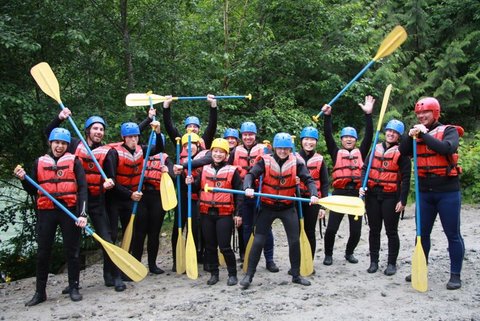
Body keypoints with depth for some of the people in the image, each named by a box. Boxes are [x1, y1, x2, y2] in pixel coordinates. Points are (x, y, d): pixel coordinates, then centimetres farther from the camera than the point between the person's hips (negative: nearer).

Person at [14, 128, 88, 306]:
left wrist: (82, 213, -13)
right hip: (46, 212, 2)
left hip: (69, 211, -2)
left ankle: (73, 288, 15)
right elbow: (33, 190, 14)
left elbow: (82, 188, -4)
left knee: (72, 251, 3)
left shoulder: (74, 161, 3)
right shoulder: (39, 162, 10)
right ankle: (40, 292, 16)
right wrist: (23, 179, -6)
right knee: (43, 253, 6)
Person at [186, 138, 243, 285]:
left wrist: (237, 213, -7)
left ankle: (232, 274, 12)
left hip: (225, 214, -4)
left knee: (225, 246, -4)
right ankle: (213, 273, 24)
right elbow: (197, 188, 18)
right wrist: (191, 183, -4)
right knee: (210, 246, 11)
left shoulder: (232, 171, -2)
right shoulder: (204, 170, 9)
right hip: (206, 213, 4)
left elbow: (239, 193, -3)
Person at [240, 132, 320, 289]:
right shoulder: (265, 161, -8)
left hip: (288, 207, 1)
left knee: (295, 240, 4)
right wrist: (248, 188, -36)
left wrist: (313, 194, -27)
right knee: (258, 241, 0)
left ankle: (296, 275, 20)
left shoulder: (296, 163, -5)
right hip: (267, 207, -1)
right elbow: (250, 174, -15)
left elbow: (308, 179, -9)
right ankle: (249, 275, 11)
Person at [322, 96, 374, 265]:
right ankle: (328, 254, 19)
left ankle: (349, 253, 30)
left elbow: (369, 136, 4)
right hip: (339, 193, -1)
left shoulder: (360, 153, 13)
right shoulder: (336, 153, 10)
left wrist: (368, 114, -4)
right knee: (331, 228, -3)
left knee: (356, 230, 5)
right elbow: (328, 136, 1)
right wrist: (327, 116, -10)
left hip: (356, 194, 2)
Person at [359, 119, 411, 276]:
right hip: (372, 195, 4)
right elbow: (365, 168, 12)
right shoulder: (375, 149, 11)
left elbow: (406, 177, -6)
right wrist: (362, 185, -5)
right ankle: (374, 261, 21)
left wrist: (402, 200, -11)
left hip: (391, 197, -4)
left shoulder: (401, 152, -3)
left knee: (391, 231, 4)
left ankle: (392, 263, 15)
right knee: (374, 230, 11)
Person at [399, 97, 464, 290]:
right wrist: (411, 136, -18)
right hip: (425, 192, 5)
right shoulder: (418, 133, 10)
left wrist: (424, 134, -22)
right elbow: (403, 151, -2)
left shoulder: (449, 131, -4)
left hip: (448, 192, -5)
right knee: (422, 233, 12)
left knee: (453, 234, 1)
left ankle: (455, 275, 9)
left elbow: (447, 148, -24)